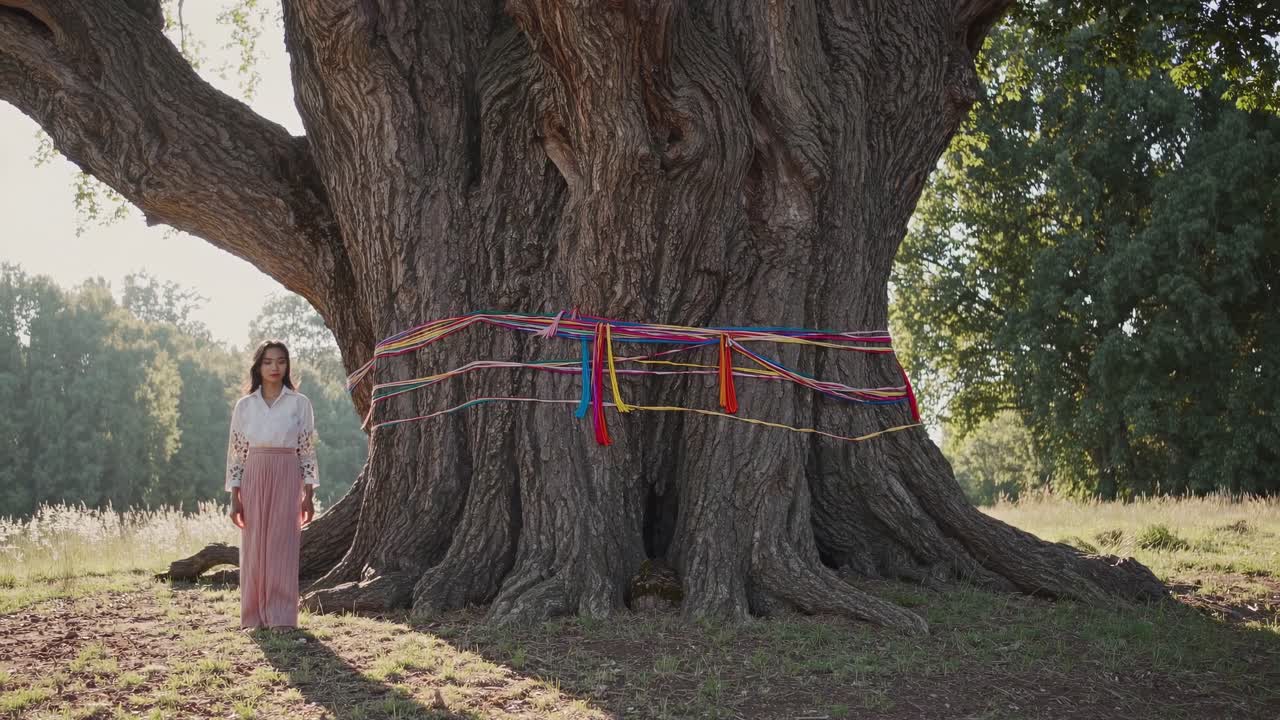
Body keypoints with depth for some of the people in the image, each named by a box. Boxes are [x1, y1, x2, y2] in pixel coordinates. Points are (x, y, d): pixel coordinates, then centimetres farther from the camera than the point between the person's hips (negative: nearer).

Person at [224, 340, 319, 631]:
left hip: (287, 479, -1)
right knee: (254, 548, 2)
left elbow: (308, 451, 3)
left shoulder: (300, 403, 3)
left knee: (282, 547, -4)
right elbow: (235, 452, 7)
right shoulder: (245, 405, 7)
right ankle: (254, 617, 9)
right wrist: (234, 498, 2)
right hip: (253, 480, 2)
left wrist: (308, 496, -2)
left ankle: (281, 617, 0)